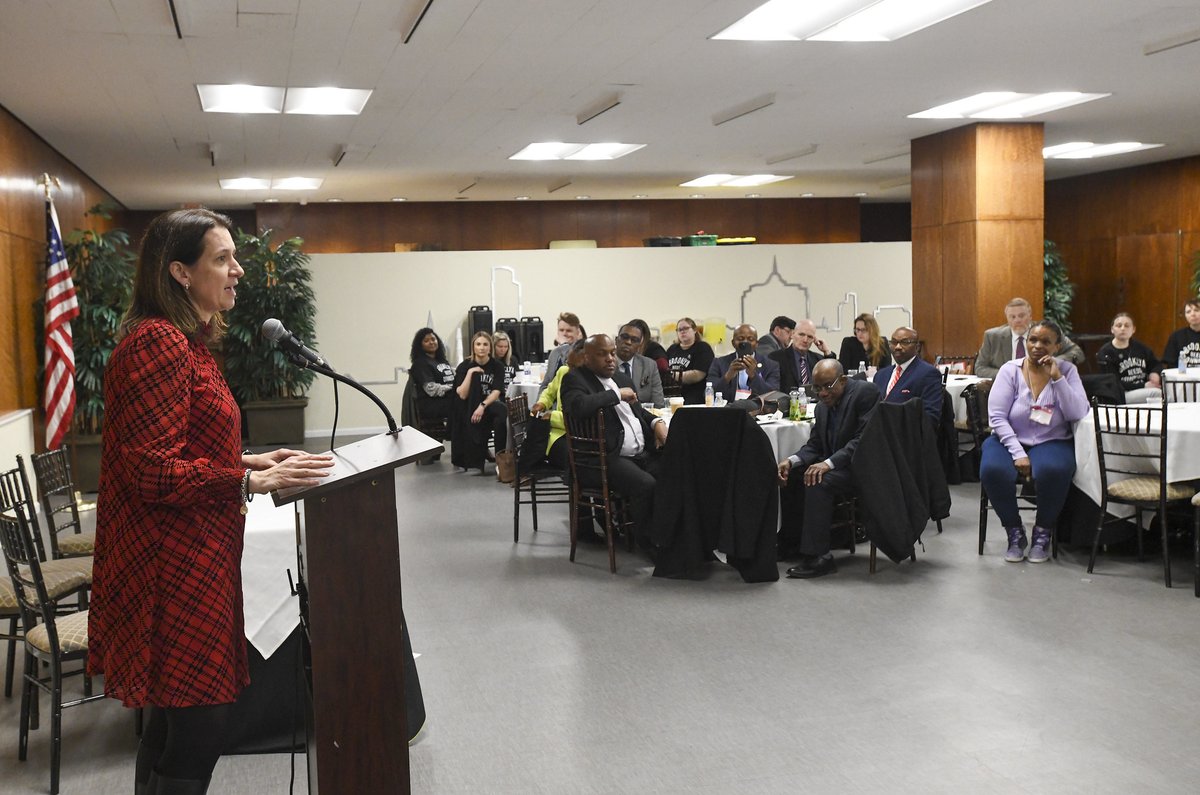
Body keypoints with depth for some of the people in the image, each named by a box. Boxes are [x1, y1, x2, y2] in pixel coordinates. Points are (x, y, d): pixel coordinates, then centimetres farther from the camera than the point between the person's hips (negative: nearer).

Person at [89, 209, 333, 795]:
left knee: (175, 717, 18)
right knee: (201, 724, -4)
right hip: (173, 567, -10)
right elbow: (154, 472, -22)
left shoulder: (186, 343, 15)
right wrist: (255, 482, -22)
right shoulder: (156, 343, -17)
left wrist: (252, 461, 9)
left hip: (192, 559, 10)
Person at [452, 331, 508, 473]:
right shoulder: (465, 366, 0)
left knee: (503, 412, -34)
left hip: (490, 403, 0)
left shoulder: (497, 367, 2)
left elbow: (496, 392, -11)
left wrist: (483, 406, -27)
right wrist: (470, 373, -17)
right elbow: (462, 395, -10)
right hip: (468, 408, 0)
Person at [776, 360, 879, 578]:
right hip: (835, 465, 9)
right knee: (791, 475, 1)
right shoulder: (823, 406, 11)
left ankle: (817, 556, -27)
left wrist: (828, 463, -30)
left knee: (818, 482, -28)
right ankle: (792, 543, 11)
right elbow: (814, 445, 12)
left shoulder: (865, 392, -15)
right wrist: (791, 461, -9)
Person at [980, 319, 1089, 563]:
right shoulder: (1010, 370, -2)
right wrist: (1018, 454, -17)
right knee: (992, 470, -32)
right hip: (1011, 440, 0)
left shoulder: (1067, 371, 1)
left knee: (1053, 470, -35)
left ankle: (1043, 532, -7)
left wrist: (1057, 378, -18)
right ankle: (1015, 533, -6)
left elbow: (1078, 414, -11)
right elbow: (997, 416, -8)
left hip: (1052, 442, 0)